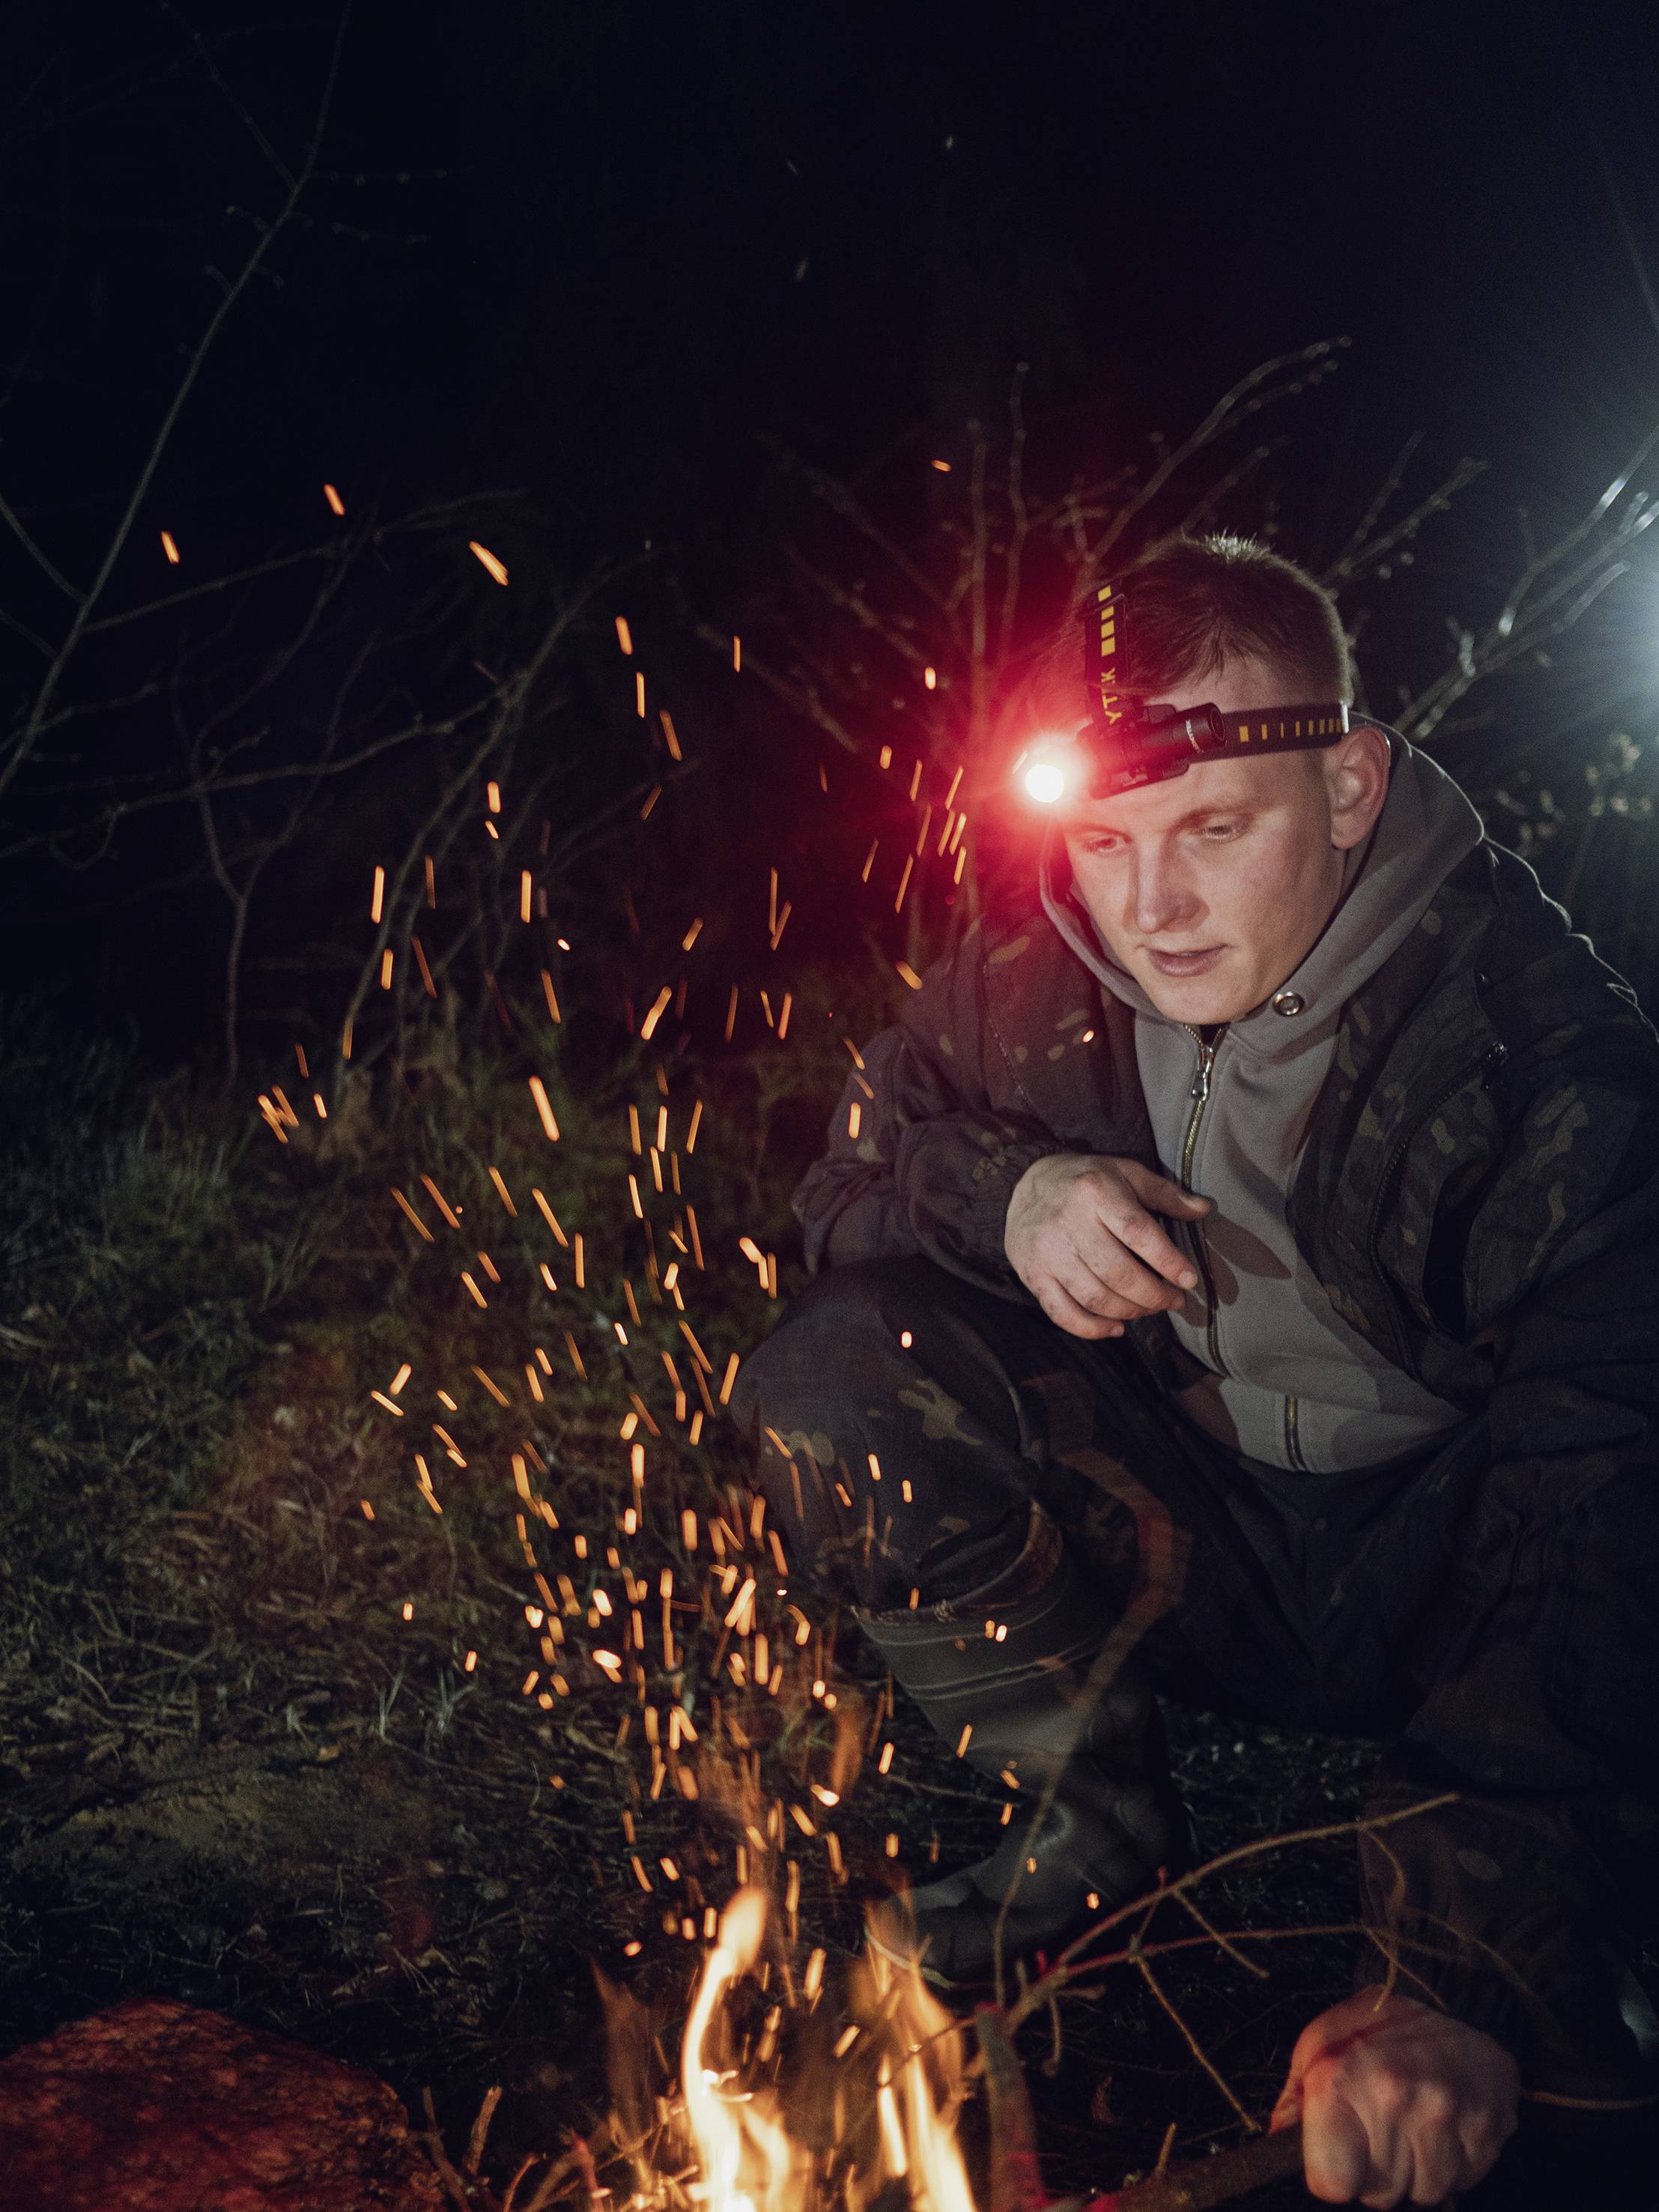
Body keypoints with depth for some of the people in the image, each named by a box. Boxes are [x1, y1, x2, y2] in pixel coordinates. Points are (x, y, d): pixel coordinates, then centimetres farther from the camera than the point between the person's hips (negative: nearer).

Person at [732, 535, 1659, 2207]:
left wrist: (1468, 1974, -47)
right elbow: (856, 1165, 5)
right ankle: (1095, 1825, 0)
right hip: (1189, 1531, 4)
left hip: (1435, 1556, -4)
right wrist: (1003, 1191, -23)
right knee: (833, 1379, -19)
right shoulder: (1042, 973, -11)